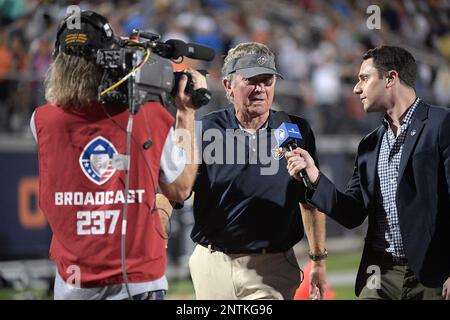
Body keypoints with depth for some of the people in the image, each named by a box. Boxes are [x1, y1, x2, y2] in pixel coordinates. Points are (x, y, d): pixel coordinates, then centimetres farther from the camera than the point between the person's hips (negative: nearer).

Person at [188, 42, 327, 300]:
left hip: (272, 268, 0)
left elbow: (310, 200, 11)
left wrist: (319, 260, 10)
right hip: (213, 265, 0)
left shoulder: (296, 131, 4)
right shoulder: (205, 130, -1)